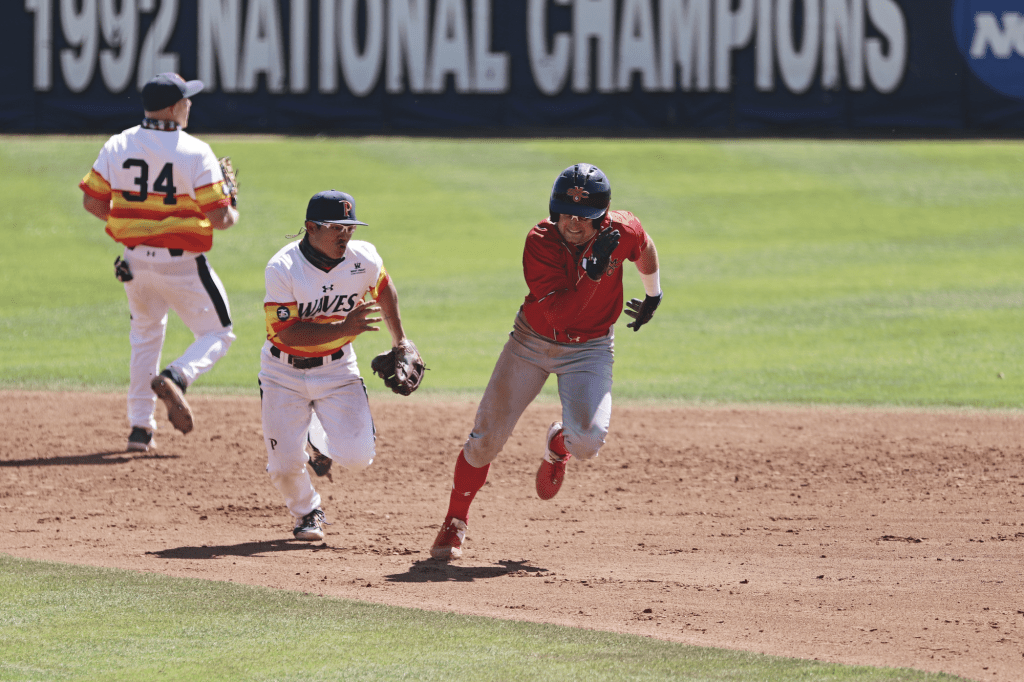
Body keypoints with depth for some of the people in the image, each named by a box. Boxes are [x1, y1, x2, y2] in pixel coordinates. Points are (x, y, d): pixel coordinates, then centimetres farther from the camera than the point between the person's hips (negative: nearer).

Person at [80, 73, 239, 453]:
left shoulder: (117, 146, -1)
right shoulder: (196, 152, -14)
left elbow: (92, 201, 3)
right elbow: (219, 217, -16)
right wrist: (232, 215, 7)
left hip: (135, 261, 5)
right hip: (182, 262, -5)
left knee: (145, 336, 25)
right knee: (217, 335, 11)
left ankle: (140, 428, 20)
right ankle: (175, 379, -20)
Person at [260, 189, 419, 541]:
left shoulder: (364, 259, -11)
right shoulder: (283, 268, -23)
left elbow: (384, 289, 12)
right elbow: (286, 332, -28)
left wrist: (400, 340, 17)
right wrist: (344, 328, -37)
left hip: (337, 370, 3)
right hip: (285, 373, -3)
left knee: (357, 456, -11)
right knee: (285, 465, -9)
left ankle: (319, 441, 26)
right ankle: (306, 513, 26)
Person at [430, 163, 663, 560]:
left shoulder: (622, 232, -20)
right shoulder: (540, 243, -25)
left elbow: (645, 249, 7)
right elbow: (558, 313, -33)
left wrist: (653, 296, 22)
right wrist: (594, 272, -44)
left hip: (589, 348, 0)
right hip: (533, 340, 0)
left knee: (588, 441, -21)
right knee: (487, 437, -4)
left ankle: (558, 446, 18)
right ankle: (455, 522, 18)